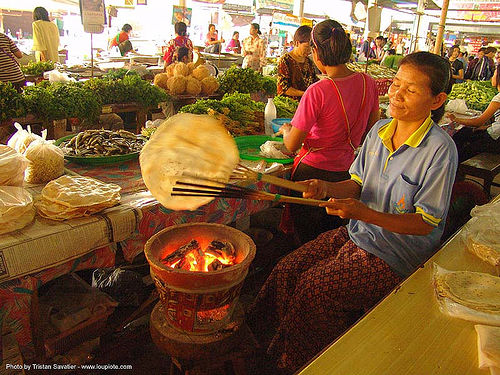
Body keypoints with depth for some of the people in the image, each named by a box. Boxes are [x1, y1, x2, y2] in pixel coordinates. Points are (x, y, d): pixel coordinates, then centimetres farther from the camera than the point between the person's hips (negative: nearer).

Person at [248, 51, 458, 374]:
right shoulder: (379, 130, 2)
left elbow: (425, 224, -17)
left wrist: (364, 213, -30)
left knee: (315, 288, -16)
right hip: (359, 232, 7)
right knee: (287, 271, -4)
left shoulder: (440, 149, -18)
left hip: (397, 254, -6)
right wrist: (327, 188, -13)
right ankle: (269, 344, 19)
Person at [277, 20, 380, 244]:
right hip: (347, 172, 6)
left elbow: (292, 145, -18)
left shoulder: (317, 92, -22)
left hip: (314, 173, -6)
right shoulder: (368, 83, -3)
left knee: (307, 244, 15)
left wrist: (285, 129, 3)